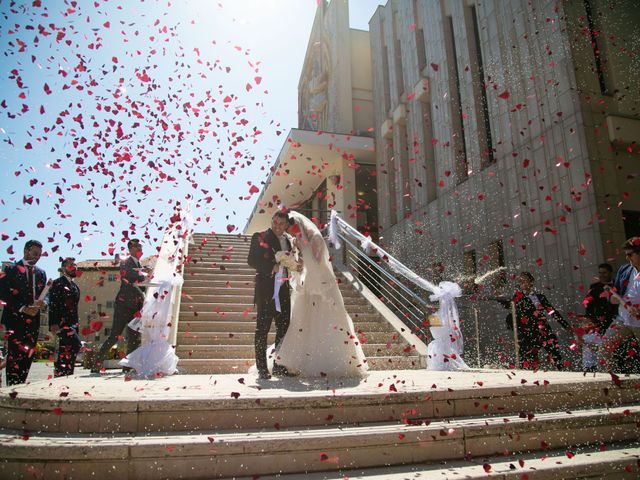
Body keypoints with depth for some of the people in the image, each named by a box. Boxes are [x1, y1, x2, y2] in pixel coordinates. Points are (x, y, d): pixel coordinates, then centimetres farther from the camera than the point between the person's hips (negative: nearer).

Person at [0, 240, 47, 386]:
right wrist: (23, 308, -13)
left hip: (33, 319, 5)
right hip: (15, 318, -5)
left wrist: (41, 303, -4)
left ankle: (21, 384, 8)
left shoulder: (41, 273, 16)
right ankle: (12, 385, -1)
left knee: (28, 354, 2)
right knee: (15, 354, -7)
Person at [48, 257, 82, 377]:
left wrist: (76, 326, 19)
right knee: (76, 343, -21)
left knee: (64, 351, 9)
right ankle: (67, 372, -16)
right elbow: (52, 304, -12)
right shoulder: (58, 283, -2)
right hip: (62, 322, -8)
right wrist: (53, 323, -20)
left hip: (72, 323, 8)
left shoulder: (75, 286, 21)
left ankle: (59, 376, 14)